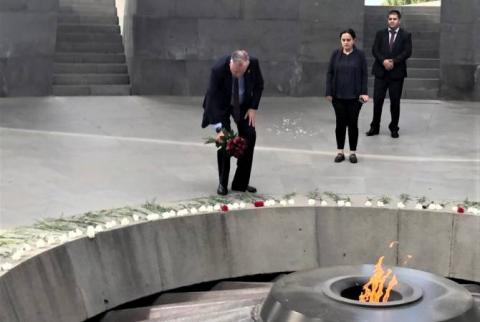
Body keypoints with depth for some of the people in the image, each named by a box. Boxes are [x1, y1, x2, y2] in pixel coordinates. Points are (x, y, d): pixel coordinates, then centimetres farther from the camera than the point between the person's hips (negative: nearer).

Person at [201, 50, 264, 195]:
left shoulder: (254, 63, -27)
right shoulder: (218, 69, -35)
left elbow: (259, 84, -6)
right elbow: (212, 98, -32)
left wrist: (253, 107, -12)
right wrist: (218, 128, -37)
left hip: (243, 103, 3)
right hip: (221, 105, -3)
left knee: (249, 136, -7)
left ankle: (241, 183, 4)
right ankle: (222, 183, 3)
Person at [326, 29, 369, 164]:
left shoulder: (360, 54, -3)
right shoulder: (335, 54, 2)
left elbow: (364, 75, -3)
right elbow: (330, 73, 4)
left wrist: (364, 92, -11)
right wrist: (329, 92, -2)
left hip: (354, 96, -1)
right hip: (338, 95, 1)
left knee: (353, 123, 3)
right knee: (340, 123, 5)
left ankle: (353, 152, 14)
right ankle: (340, 152, 16)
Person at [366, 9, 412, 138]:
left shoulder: (406, 35, 4)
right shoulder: (380, 34, 9)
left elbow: (407, 52, -6)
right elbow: (375, 50, 0)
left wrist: (393, 61, -17)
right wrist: (383, 61, -16)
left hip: (397, 73, -1)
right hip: (380, 72, 1)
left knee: (395, 102, 4)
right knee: (377, 100, 0)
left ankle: (394, 128, 14)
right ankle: (375, 127, 9)